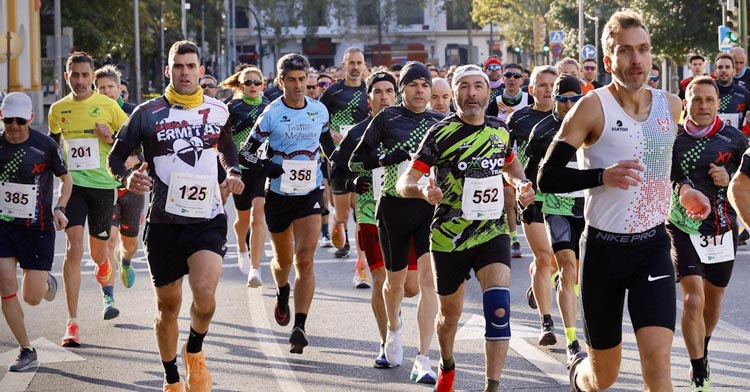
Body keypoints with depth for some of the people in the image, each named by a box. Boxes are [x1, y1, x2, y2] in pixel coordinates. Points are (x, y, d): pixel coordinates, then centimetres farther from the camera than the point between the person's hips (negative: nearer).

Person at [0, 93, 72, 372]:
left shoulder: (45, 145, -11)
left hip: (38, 228, -2)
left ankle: (46, 283, 39)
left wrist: (59, 208, -10)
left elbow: (65, 178, 3)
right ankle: (27, 352, 3)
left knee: (32, 299, 0)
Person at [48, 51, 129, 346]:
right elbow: (52, 142, 21)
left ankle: (108, 293, 47)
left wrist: (112, 138, -14)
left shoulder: (108, 106, -2)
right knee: (74, 248, -15)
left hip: (103, 183, -1)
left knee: (98, 252, 10)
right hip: (73, 183, 1)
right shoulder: (58, 109, 5)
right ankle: (72, 322, -14)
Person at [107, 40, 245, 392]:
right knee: (168, 306, 8)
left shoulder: (218, 111, 6)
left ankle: (194, 352, 8)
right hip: (163, 221, 0)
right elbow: (116, 156, 5)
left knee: (205, 294, -22)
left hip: (207, 219, 0)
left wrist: (234, 172, 6)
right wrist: (127, 177, -16)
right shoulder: (147, 113, -2)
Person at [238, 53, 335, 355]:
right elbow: (245, 153, -3)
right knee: (284, 259, 16)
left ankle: (299, 327, -17)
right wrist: (267, 167, -19)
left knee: (305, 259, -14)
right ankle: (282, 294, 51)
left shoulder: (320, 110, 2)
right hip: (278, 194, 0)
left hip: (310, 193, 0)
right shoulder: (272, 114, -7)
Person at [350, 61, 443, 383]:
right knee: (395, 281, 14)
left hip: (431, 207, 1)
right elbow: (356, 161, -1)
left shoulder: (440, 122, 7)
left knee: (429, 278, -15)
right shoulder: (387, 118, 0)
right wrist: (388, 159, -15)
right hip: (394, 207, -1)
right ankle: (394, 329, 48)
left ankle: (423, 360, -16)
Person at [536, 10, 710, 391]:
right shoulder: (593, 107, -10)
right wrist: (601, 176, -28)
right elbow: (546, 177, -13)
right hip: (604, 248, -3)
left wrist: (684, 191, 8)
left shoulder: (671, 105, 5)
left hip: (653, 246, 3)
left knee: (658, 359, -17)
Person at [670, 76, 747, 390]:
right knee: (694, 299, -16)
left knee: (713, 299, 18)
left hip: (722, 229, 2)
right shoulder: (672, 138, -5)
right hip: (684, 227, -2)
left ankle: (702, 350, 46)